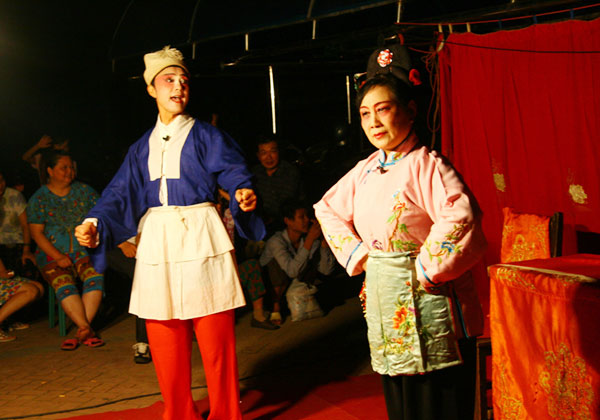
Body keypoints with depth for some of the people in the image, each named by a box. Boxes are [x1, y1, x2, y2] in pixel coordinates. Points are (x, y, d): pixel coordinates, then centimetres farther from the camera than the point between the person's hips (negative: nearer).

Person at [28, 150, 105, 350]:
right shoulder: (39, 198, 5)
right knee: (64, 286, -30)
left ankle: (81, 331, -30)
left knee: (95, 278, -29)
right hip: (53, 254, -1)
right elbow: (36, 232, -1)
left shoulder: (84, 190, 11)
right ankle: (87, 330, -33)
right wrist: (57, 256, -13)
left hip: (84, 251, 1)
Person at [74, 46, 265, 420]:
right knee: (165, 343, 5)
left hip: (201, 239, -3)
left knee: (216, 338, -3)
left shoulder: (206, 136, 5)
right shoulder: (143, 147, 16)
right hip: (157, 244, 4)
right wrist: (96, 225, -6)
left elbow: (235, 174, -5)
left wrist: (244, 195, -28)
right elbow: (122, 195, 11)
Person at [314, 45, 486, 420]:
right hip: (384, 305, 7)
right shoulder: (366, 170, 8)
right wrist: (356, 254, 8)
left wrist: (427, 270, -21)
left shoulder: (426, 165, -15)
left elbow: (462, 217, -30)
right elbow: (328, 209, 21)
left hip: (428, 309, -7)